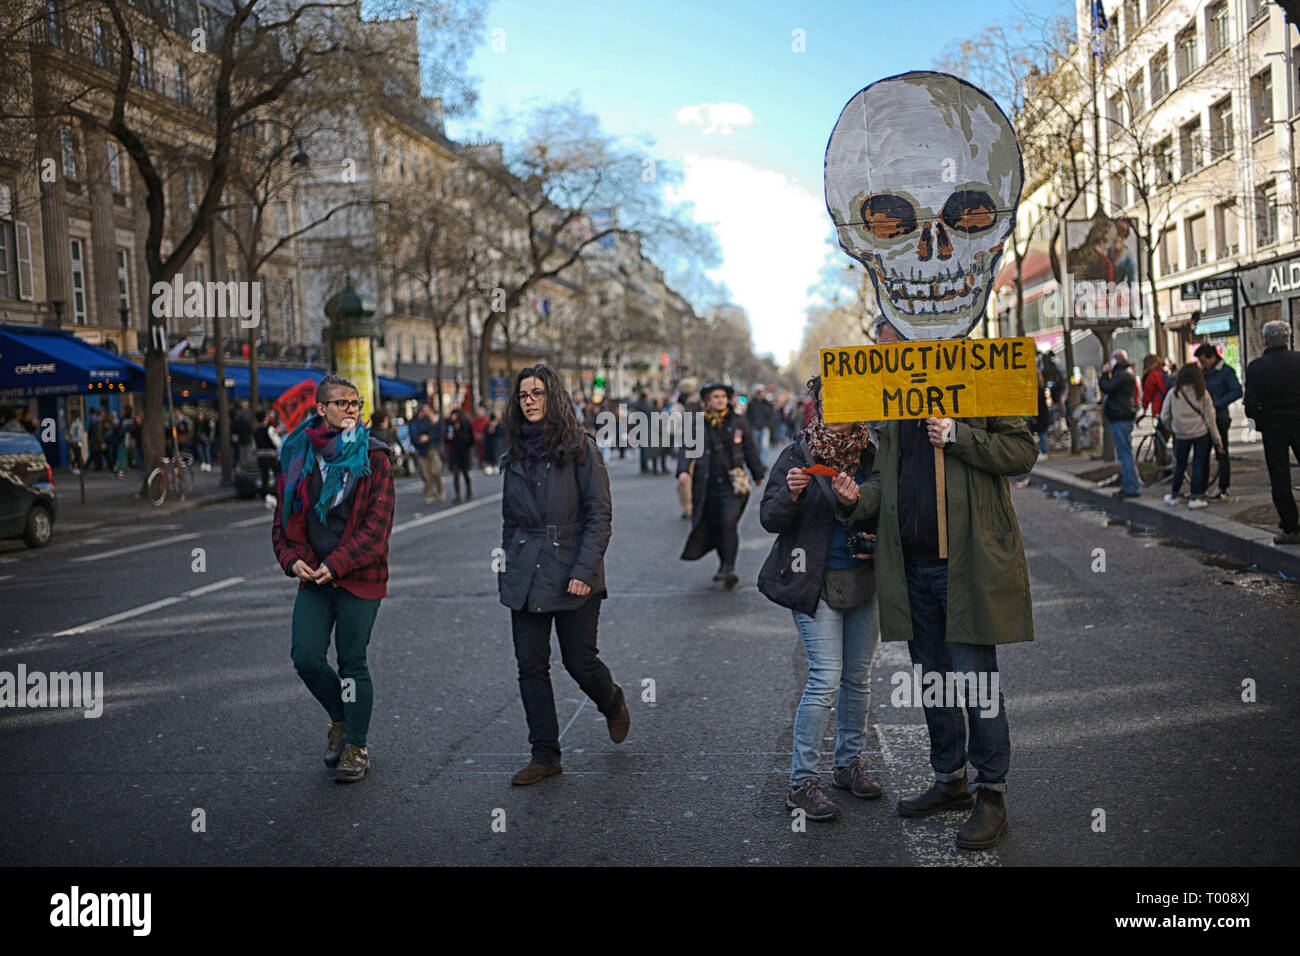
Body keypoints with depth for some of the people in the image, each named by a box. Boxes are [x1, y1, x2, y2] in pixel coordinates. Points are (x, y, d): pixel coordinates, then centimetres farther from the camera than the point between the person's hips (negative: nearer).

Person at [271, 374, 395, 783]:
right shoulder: (298, 456, 6)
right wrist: (293, 559, -6)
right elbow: (284, 517, 11)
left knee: (352, 662, 2)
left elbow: (378, 523, -10)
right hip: (314, 579, 3)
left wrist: (336, 565, -17)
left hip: (359, 577, -3)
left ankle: (356, 747, 18)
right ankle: (340, 719, 26)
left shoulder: (373, 457, -4)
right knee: (307, 659, -3)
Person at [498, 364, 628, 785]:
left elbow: (599, 515, -9)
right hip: (526, 576, 5)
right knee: (531, 667, 3)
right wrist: (505, 572, 12)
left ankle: (613, 704, 35)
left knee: (580, 662, 1)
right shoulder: (516, 453, 10)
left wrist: (584, 571, -16)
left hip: (572, 575, -5)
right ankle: (545, 756, 14)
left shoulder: (580, 448, -6)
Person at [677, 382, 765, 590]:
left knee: (729, 522, -16)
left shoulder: (739, 423, 7)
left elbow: (750, 451, 15)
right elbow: (686, 449, -3)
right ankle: (723, 564, 26)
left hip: (733, 484, -1)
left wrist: (758, 475, 22)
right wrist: (683, 471, -21)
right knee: (714, 526, 8)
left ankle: (729, 568, -18)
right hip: (707, 485, 2)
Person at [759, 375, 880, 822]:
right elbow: (769, 518, -7)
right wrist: (790, 495, -26)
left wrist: (876, 543, -2)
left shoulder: (871, 457, 5)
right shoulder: (797, 454, -5)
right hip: (816, 583, -5)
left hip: (862, 580, 5)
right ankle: (802, 781, -1)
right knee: (826, 678, -10)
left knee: (858, 676, 12)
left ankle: (849, 763, 30)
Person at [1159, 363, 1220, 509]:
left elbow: (1164, 417, -2)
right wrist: (1216, 438, 5)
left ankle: (1173, 496, 21)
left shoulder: (1173, 393, -5)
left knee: (1180, 465, 14)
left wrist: (1172, 429, 17)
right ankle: (1196, 497, 4)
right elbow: (1209, 418, -3)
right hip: (1201, 434, -1)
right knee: (1199, 465, 5)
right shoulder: (1202, 393, -6)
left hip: (1181, 435, 1)